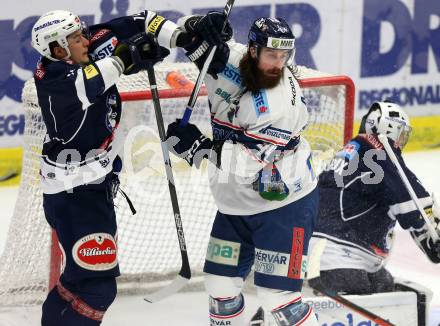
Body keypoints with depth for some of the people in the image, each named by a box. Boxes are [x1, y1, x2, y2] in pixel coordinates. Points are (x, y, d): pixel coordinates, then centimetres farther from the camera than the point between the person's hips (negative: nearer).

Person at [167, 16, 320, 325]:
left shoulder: (285, 104, -27)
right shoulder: (229, 59, -11)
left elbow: (255, 167, -31)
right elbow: (189, 29, 0)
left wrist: (200, 147, -30)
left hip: (284, 202, -7)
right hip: (237, 204, 7)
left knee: (277, 294, -12)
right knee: (221, 284, 15)